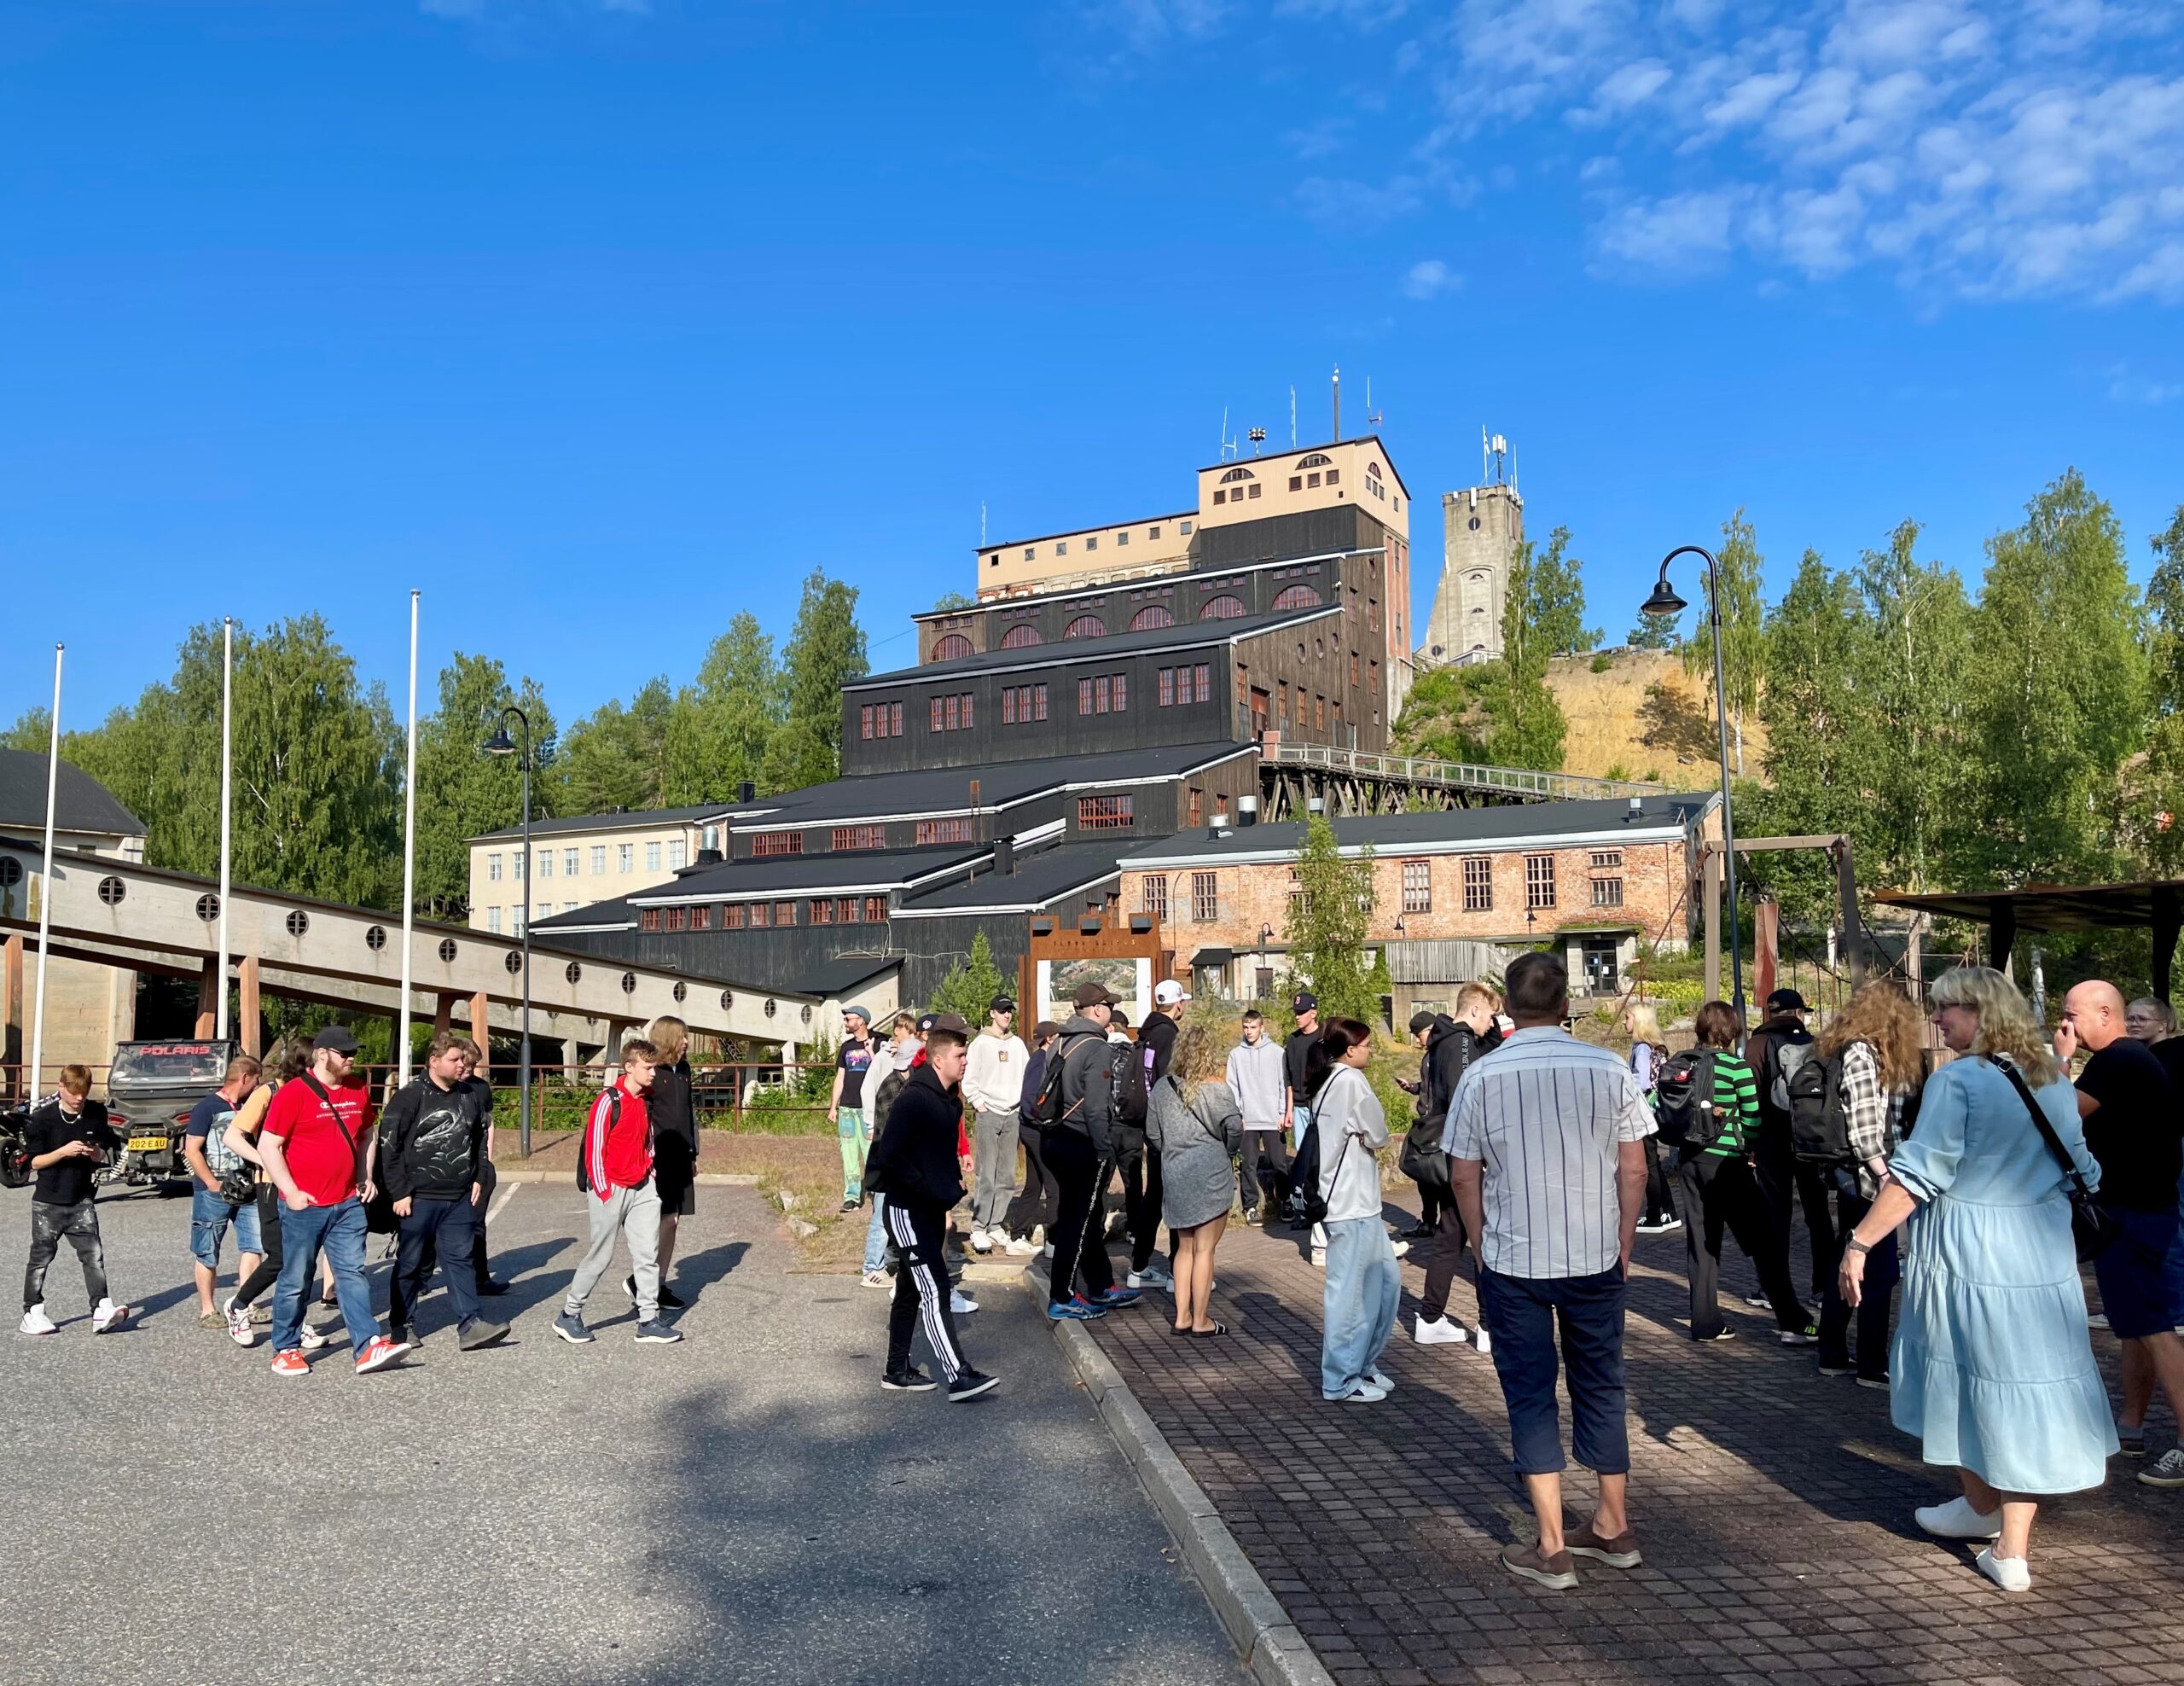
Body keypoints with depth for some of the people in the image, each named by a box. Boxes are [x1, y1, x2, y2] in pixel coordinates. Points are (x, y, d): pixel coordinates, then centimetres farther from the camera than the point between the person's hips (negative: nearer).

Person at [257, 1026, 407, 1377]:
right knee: (296, 1280, 6)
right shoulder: (293, 1093, -10)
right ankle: (286, 1350, 21)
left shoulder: (358, 1091, 9)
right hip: (304, 1205, -5)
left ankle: (368, 1347, -4)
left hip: (347, 1204, 5)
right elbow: (268, 1146, -10)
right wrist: (291, 1192, -14)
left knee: (352, 1275, 0)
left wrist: (365, 1177, 13)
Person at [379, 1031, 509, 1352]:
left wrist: (478, 1179, 11)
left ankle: (469, 1326, 2)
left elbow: (480, 1140, 20)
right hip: (419, 1198, -5)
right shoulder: (410, 1096, -10)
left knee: (460, 1258, 3)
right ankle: (401, 1325, 21)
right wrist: (399, 1192, -12)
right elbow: (389, 1146, -11)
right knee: (410, 1263, 7)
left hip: (459, 1198, 5)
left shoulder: (469, 1096, 9)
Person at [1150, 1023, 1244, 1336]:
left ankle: (1182, 1316, 19)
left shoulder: (1161, 1087, 4)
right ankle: (1201, 1321, 9)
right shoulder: (1214, 1087, -11)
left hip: (1174, 1175, 5)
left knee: (1184, 1247, 17)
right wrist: (1229, 1152, 2)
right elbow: (1234, 1127, -17)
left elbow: (1153, 1134, 7)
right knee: (1204, 1249, 3)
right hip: (1210, 1174, -5)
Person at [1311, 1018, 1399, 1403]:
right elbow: (1378, 1134, -10)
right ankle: (1342, 1380, 6)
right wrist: (1371, 1140, 8)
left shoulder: (1326, 1083, 16)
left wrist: (1364, 1141, 3)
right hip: (1350, 1202, -10)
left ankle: (1364, 1364, 23)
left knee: (1385, 1278, 14)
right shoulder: (1351, 1080, -14)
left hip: (1359, 1199, 10)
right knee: (1350, 1289, -2)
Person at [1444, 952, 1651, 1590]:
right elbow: (1634, 1170, 0)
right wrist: (1624, 1246, 11)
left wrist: (1482, 1248, 10)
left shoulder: (1482, 1077, -8)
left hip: (1512, 1262, -2)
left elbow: (1463, 1177, -3)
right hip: (1596, 1257, 2)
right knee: (1600, 1388, 17)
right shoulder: (1611, 1071, -5)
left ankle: (1551, 1549, 10)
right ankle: (1613, 1530, 30)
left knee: (1530, 1396, 8)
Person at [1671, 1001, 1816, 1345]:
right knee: (1762, 1243, 2)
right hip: (1726, 1162, -5)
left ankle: (1705, 1322, 12)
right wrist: (1752, 1150, 7)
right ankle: (1792, 1323, 5)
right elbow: (1754, 1117, -9)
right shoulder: (1736, 1067, -10)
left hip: (1689, 1160, 5)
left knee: (1700, 1243, 11)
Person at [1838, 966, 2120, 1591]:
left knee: (1962, 1379, 15)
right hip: (2045, 1261, 6)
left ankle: (1983, 1506, 32)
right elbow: (2082, 1172, 16)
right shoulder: (2056, 1082, 6)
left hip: (1964, 1257, -6)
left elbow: (1917, 1175, -18)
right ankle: (2014, 1549, 11)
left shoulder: (1957, 1081, -14)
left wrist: (1860, 1242, -15)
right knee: (2027, 1386, 9)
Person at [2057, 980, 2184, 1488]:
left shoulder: (2117, 1061, -18)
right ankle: (2131, 1423, 25)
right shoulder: (2134, 1058, 15)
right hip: (2142, 1205, 11)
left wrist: (2061, 1059, -11)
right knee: (2137, 1322, 16)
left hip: (2132, 1213, -11)